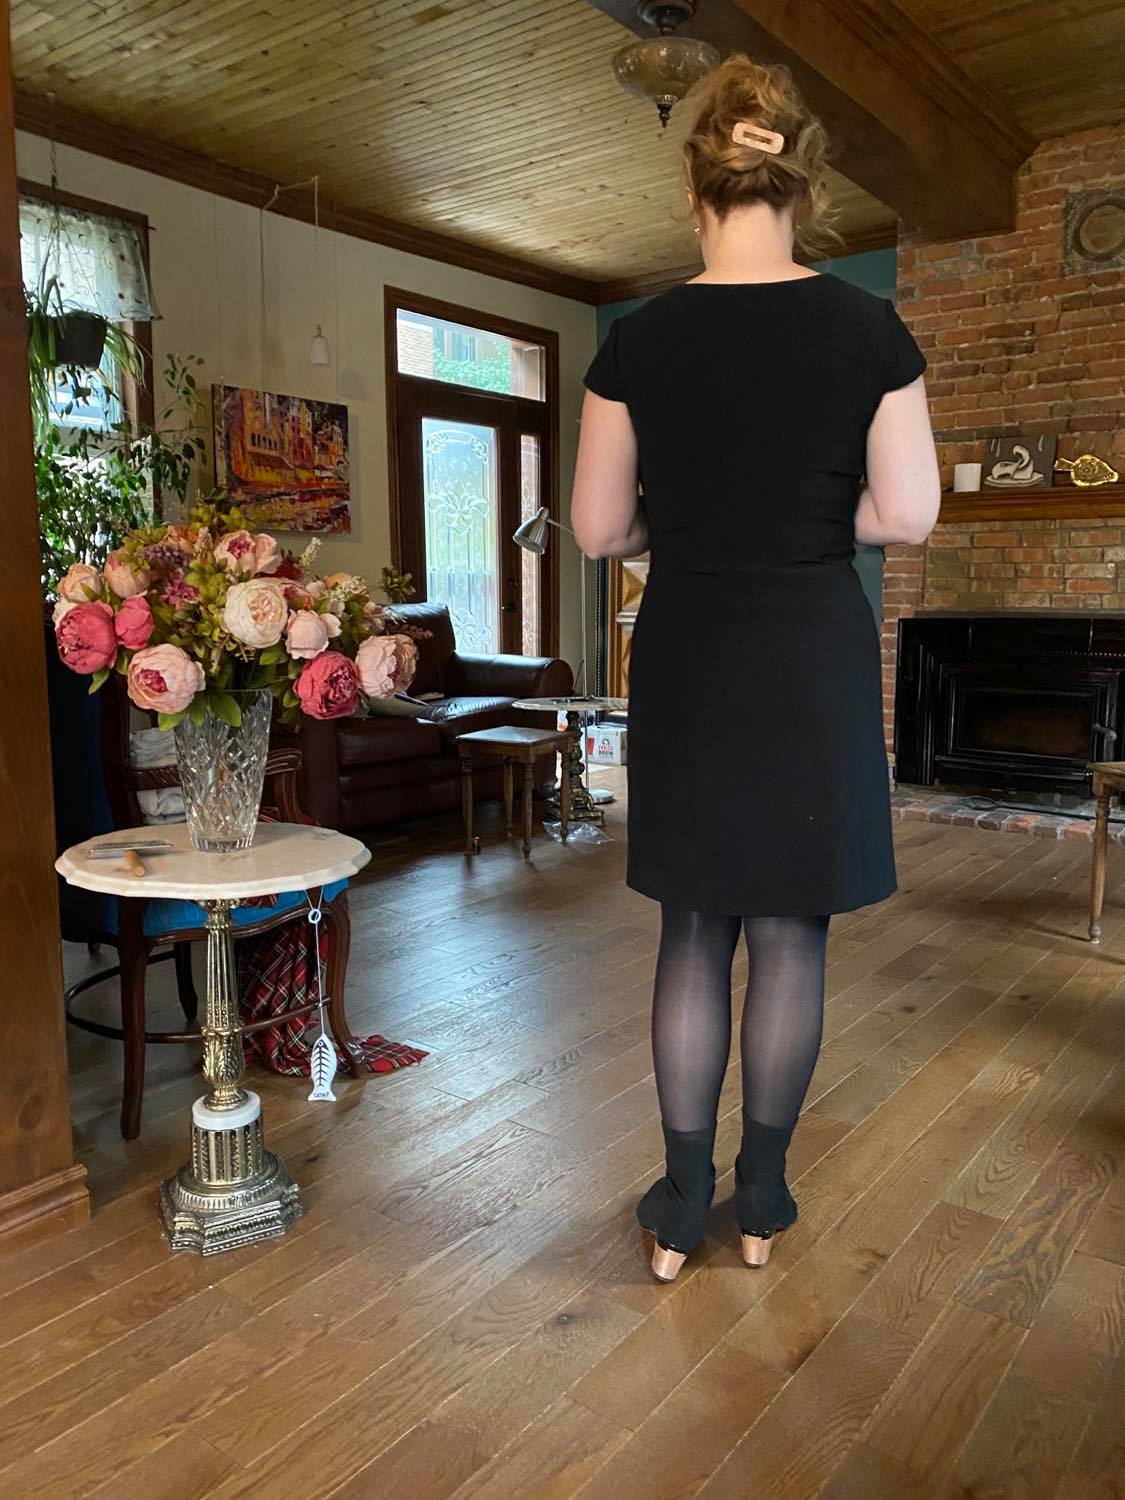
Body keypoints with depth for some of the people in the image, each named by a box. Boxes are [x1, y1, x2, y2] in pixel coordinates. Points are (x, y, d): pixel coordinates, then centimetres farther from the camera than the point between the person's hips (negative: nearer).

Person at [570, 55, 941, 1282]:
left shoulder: (639, 339, -3)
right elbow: (907, 513, -5)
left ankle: (681, 1206, 21)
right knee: (791, 931, 10)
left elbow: (598, 529, -1)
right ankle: (762, 1200, 25)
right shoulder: (866, 327, -4)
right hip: (815, 657, 0)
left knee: (695, 931, 12)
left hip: (688, 662, 1)